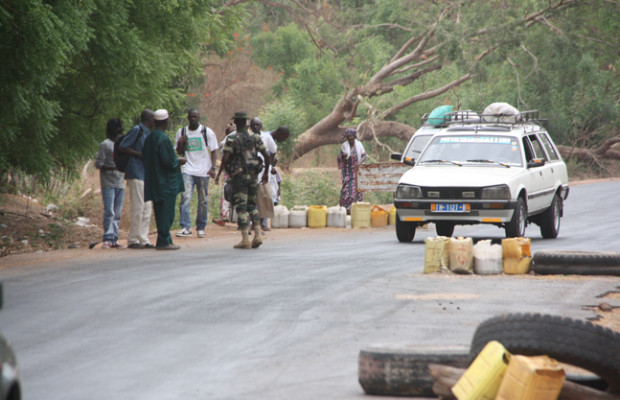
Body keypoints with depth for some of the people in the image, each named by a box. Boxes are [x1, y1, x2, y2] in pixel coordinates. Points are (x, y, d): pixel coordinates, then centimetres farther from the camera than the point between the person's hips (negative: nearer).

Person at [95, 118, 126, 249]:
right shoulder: (105, 145, -2)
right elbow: (98, 164, -8)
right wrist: (112, 167, -21)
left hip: (120, 183, 7)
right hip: (108, 184, -7)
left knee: (117, 213, 5)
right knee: (109, 212, -13)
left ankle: (114, 239, 8)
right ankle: (107, 239, -13)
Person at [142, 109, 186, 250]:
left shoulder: (149, 138, 9)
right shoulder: (163, 139, -18)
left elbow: (144, 157, 15)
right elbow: (168, 161, -22)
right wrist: (179, 161, -2)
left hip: (154, 182, 9)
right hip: (166, 183, -9)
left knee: (161, 213, 13)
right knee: (166, 212, -5)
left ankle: (164, 240, 18)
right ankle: (163, 241, -5)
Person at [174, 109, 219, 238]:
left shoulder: (207, 132, 3)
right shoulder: (181, 132, 8)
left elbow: (214, 151, 3)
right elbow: (179, 152, 12)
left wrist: (213, 167, -10)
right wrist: (180, 143, -10)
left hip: (203, 171, 0)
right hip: (187, 170, 0)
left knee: (203, 201, 4)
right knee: (185, 198, -15)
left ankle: (201, 228, 13)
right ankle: (185, 227, -17)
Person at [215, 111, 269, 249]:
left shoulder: (231, 139, -10)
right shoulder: (255, 137, 4)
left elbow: (225, 159, -16)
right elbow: (266, 155, 5)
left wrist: (218, 174, -4)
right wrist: (266, 173, 16)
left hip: (239, 177, -5)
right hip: (253, 176, 5)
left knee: (241, 208, -1)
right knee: (252, 205, 17)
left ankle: (245, 240, -5)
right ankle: (258, 235, 7)